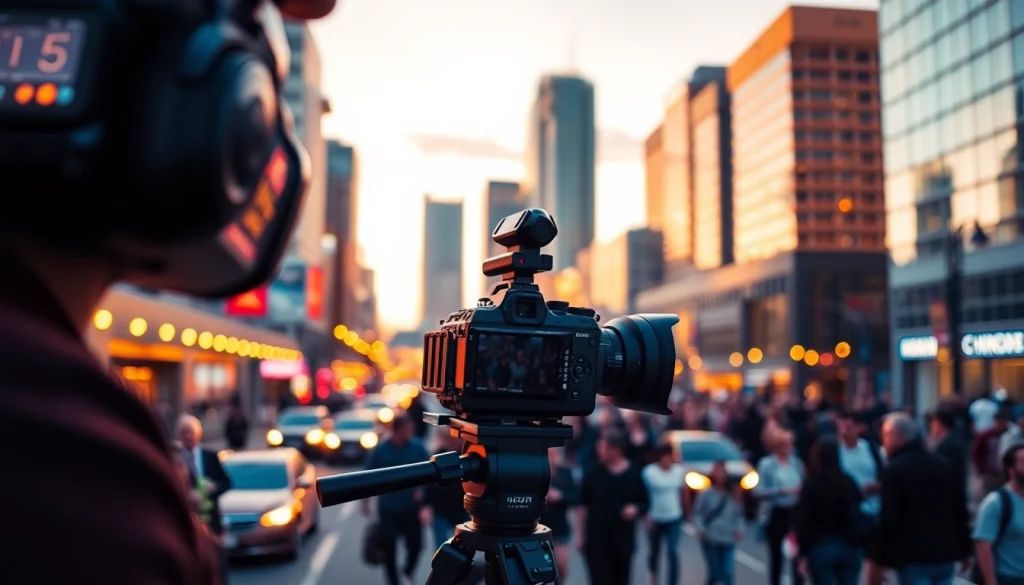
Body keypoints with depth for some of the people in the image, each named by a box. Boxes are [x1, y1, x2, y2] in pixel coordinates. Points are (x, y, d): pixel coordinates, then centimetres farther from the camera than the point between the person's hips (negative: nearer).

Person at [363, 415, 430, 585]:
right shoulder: (380, 450, -10)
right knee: (389, 549, 6)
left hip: (412, 507, 1)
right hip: (388, 508, -1)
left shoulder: (418, 447, -9)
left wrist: (422, 489, -12)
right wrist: (366, 502, 0)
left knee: (416, 545, 4)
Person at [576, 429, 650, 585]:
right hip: (596, 541, -1)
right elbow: (583, 505, 5)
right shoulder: (593, 475, -3)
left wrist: (636, 509, -18)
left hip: (623, 541, 1)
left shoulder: (634, 474, -3)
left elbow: (645, 503, 5)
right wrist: (580, 534, 4)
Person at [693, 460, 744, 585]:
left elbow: (738, 515, 13)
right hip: (710, 541, -2)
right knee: (714, 573, 3)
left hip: (728, 541, 2)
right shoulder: (705, 494, -5)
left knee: (727, 573, -7)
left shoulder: (732, 495, 4)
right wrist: (700, 529, -17)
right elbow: (697, 514, -3)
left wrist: (739, 529, -3)